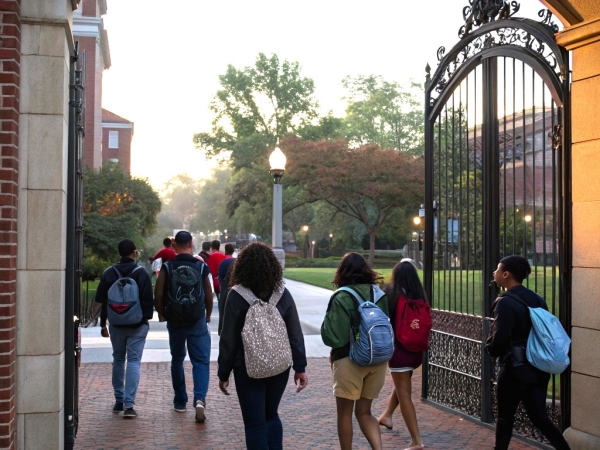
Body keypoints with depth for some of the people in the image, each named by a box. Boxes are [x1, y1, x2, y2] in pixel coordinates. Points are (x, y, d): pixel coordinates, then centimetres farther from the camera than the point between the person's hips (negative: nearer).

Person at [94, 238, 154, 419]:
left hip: (116, 324, 3)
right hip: (138, 324, -2)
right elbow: (148, 300, -6)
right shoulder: (142, 273, -7)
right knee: (134, 361, -2)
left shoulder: (109, 273, 1)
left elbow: (101, 300, 5)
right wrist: (146, 319, 5)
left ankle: (119, 401, 21)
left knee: (118, 360, 16)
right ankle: (129, 404, -10)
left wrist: (103, 324, 12)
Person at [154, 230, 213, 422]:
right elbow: (209, 295, -1)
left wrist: (161, 313, 11)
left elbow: (158, 295, -6)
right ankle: (200, 398, -19)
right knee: (201, 361, 2)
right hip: (197, 321, -1)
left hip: (174, 321, 1)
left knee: (177, 360, 17)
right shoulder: (201, 267, -4)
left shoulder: (167, 268, -4)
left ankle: (180, 402, 24)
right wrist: (208, 315, 15)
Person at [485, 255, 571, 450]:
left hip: (515, 368, -7)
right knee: (540, 418, 9)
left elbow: (499, 338, -20)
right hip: (538, 367, 7)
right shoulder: (537, 299, 8)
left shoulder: (506, 302, -15)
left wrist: (490, 349, 0)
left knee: (505, 417, 9)